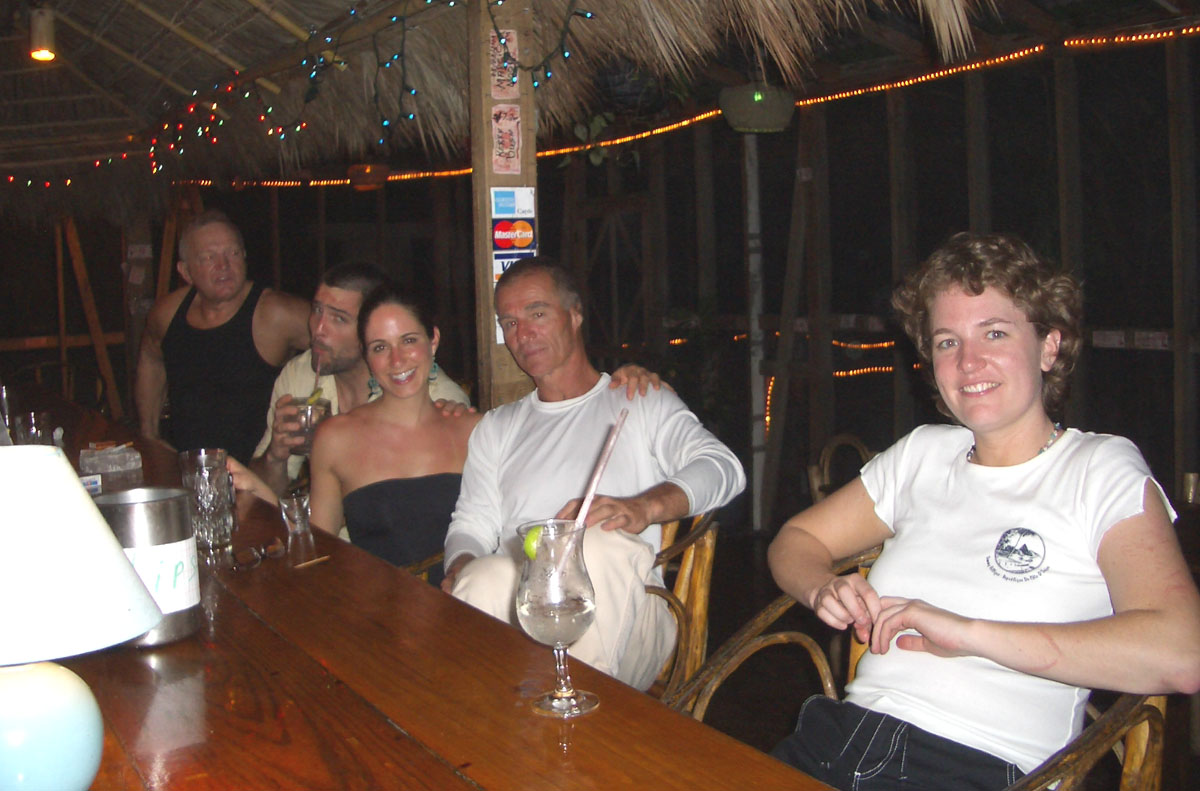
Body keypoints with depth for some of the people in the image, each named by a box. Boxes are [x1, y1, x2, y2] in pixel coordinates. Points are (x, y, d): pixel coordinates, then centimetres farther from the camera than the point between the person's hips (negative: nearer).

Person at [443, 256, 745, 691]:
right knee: (482, 579, -36)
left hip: (622, 613, -1)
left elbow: (723, 467, -1)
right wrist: (461, 568, -6)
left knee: (607, 545, -37)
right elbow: (471, 523, 21)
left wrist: (643, 507, -23)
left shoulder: (642, 402, 16)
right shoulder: (496, 428, 29)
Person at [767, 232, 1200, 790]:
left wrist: (968, 632, -17)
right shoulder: (922, 454, 17)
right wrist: (824, 590, 0)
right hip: (835, 741, 5)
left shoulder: (1102, 469, 1)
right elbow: (798, 539, 24)